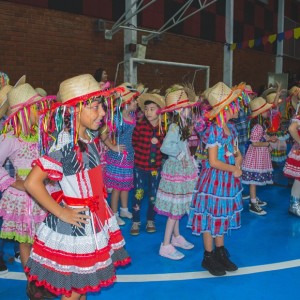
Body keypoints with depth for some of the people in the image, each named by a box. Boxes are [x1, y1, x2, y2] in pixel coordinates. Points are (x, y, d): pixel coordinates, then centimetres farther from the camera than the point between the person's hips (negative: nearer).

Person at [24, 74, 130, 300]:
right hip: (76, 223, -8)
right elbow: (32, 183, -28)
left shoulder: (90, 137, 2)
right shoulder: (65, 144, -23)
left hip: (96, 218, 8)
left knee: (85, 281, 23)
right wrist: (61, 213, -20)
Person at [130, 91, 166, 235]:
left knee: (153, 195, 12)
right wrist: (142, 153, 0)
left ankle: (150, 221, 29)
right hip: (140, 166, -2)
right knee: (138, 194, 4)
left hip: (156, 167, 2)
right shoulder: (140, 125, -11)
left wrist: (158, 142, -13)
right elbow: (134, 143, 1)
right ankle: (135, 222, 19)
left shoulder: (164, 127, -6)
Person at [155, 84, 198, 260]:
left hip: (182, 170, 9)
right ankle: (166, 246, 6)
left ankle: (176, 237, 34)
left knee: (178, 206, 19)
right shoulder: (174, 127, -20)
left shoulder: (182, 126, 8)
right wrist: (180, 154, -21)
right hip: (176, 170, -9)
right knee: (175, 208, -3)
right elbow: (165, 147, -32)